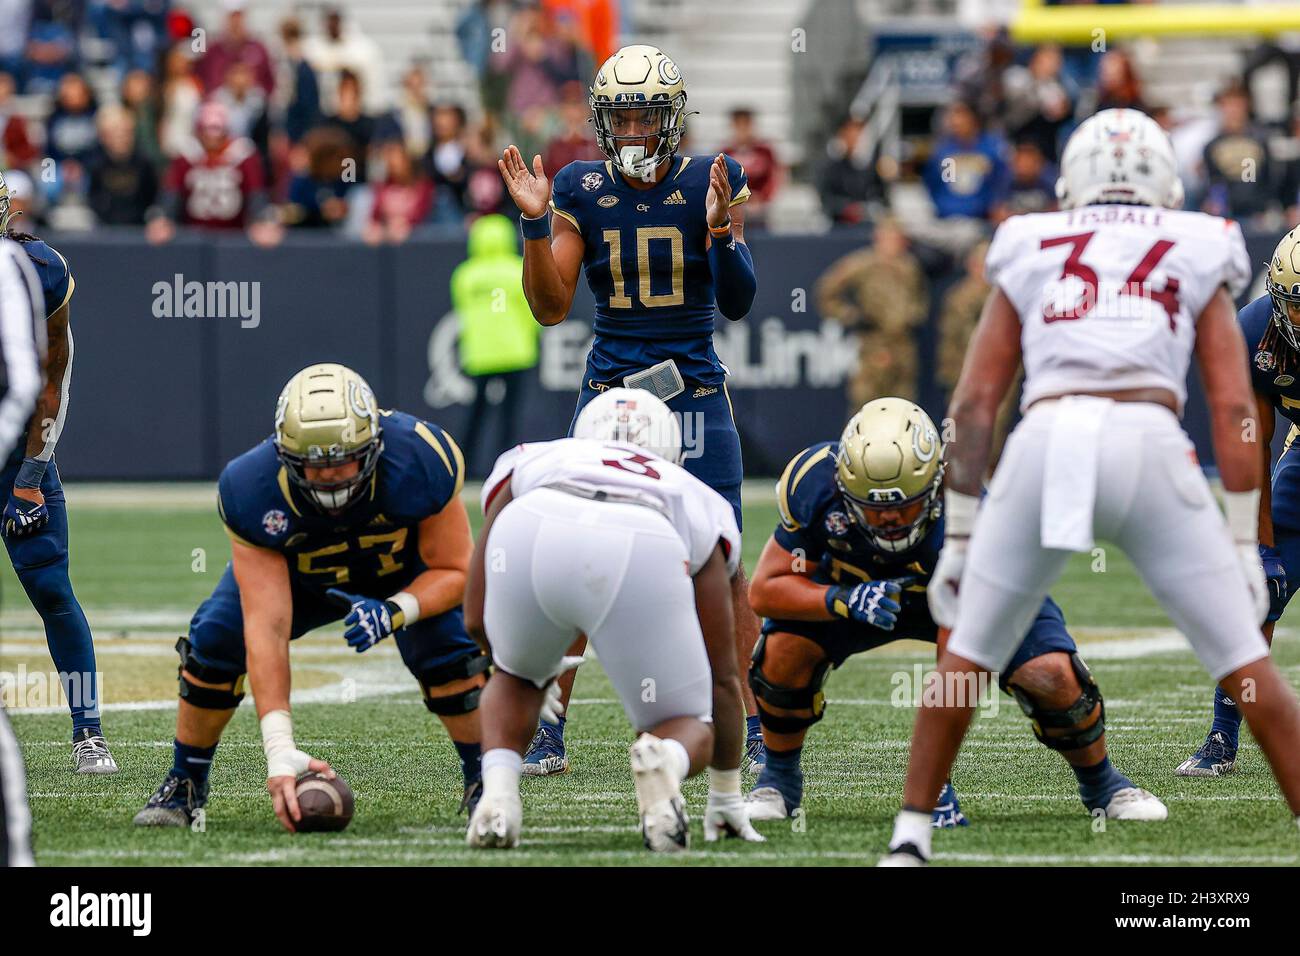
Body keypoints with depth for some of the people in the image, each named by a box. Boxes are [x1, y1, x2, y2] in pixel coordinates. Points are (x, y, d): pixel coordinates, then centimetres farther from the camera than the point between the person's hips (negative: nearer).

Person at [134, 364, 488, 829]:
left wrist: (394, 612, -44)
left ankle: (483, 780, -3)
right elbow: (266, 629, -40)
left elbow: (453, 572, -23)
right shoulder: (253, 491, -38)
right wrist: (279, 750, -47)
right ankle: (185, 784, 5)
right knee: (214, 639, -19)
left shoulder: (419, 463, -39)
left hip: (405, 572, -1)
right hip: (295, 573, 1)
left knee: (447, 646, -26)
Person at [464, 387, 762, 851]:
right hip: (641, 553, -1)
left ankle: (498, 788, 8)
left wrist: (540, 668, 61)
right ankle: (662, 760, -15)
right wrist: (726, 798, 55)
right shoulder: (698, 505, 40)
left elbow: (477, 620, 39)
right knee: (688, 731, 20)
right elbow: (723, 677, 43)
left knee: (517, 678, 35)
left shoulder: (526, 463, 42)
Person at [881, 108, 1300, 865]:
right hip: (1150, 440, -1)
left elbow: (975, 404, 18)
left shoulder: (1030, 256, 24)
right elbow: (1233, 408, 12)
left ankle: (911, 837, 16)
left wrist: (958, 536, 19)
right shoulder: (1197, 260, 22)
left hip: (1046, 440, 1)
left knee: (969, 653, 18)